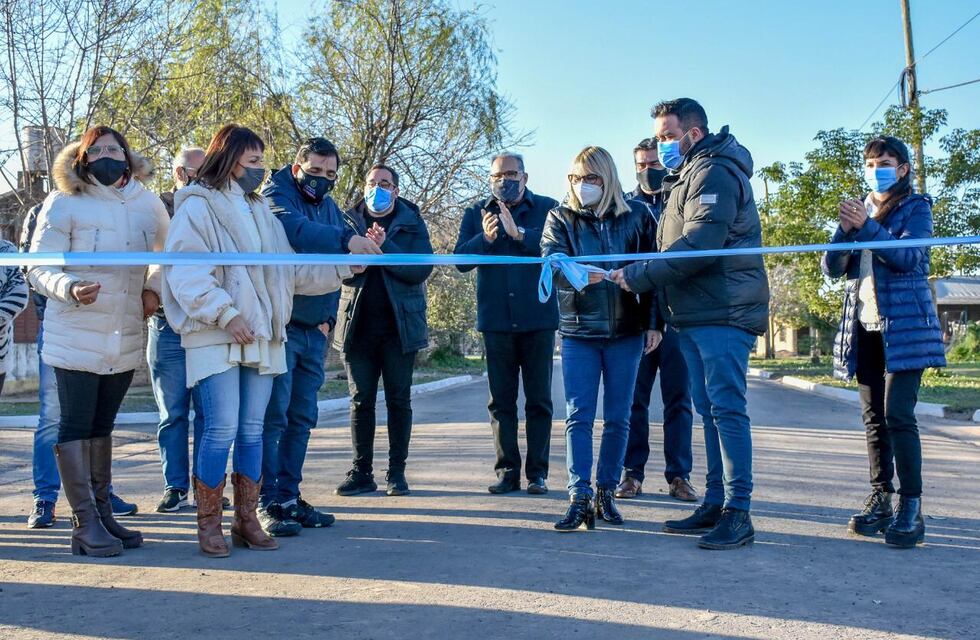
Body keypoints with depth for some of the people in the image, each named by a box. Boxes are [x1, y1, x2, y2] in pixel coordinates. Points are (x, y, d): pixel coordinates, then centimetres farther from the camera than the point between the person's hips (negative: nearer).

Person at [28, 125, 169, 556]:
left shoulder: (148, 204, 7)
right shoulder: (63, 204, -5)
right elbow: (39, 269, -8)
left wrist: (153, 288, 5)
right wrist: (71, 289, -28)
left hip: (125, 339, 4)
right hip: (76, 338, -4)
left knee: (102, 427, 13)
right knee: (76, 427, -2)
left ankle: (103, 514, 20)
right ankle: (86, 524, 2)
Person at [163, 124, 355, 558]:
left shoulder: (261, 211, 21)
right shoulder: (198, 205, -1)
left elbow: (292, 271, 18)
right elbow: (185, 272, -11)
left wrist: (345, 265, 12)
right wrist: (225, 314, -17)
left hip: (261, 336, 6)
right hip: (216, 338, -6)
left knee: (252, 431, 8)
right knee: (222, 430, -9)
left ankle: (246, 520, 16)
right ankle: (208, 525, 6)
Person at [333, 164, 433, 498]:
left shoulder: (412, 223, 4)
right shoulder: (350, 221, 9)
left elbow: (422, 269, -9)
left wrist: (385, 248, -19)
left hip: (400, 325, -2)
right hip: (359, 325, 2)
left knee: (399, 400, 3)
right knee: (360, 401, 5)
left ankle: (396, 472, 10)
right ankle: (361, 472, 11)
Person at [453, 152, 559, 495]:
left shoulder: (547, 208, 3)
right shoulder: (476, 212, 9)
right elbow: (461, 260, -2)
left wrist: (519, 233, -26)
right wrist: (484, 238, -20)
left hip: (538, 318, -2)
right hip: (496, 320, 2)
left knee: (539, 400, 3)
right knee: (501, 400, 5)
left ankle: (537, 473, 9)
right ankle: (507, 471, 12)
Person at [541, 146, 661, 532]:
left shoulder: (636, 216, 3)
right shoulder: (560, 217, 4)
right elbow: (551, 260, -12)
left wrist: (654, 322, -1)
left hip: (626, 330, 0)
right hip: (578, 330, 0)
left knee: (617, 418, 6)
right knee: (578, 417, -4)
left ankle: (606, 492, 18)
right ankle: (580, 500, -3)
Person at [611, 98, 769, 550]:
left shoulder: (714, 172, -8)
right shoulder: (685, 176, 24)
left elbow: (701, 245, -21)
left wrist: (639, 276, -18)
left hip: (723, 313, -10)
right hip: (694, 316, 10)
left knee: (727, 408, -9)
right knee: (710, 410, 10)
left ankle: (738, 513, -6)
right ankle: (715, 504, 16)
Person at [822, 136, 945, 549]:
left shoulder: (916, 207, 3)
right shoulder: (860, 211, 17)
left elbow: (909, 257, -14)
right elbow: (832, 268, 7)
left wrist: (866, 227, -24)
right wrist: (845, 230, -10)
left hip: (904, 326, -5)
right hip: (865, 327, 5)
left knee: (898, 415, -13)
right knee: (874, 417, 5)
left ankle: (911, 510, -10)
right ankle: (880, 502, 10)